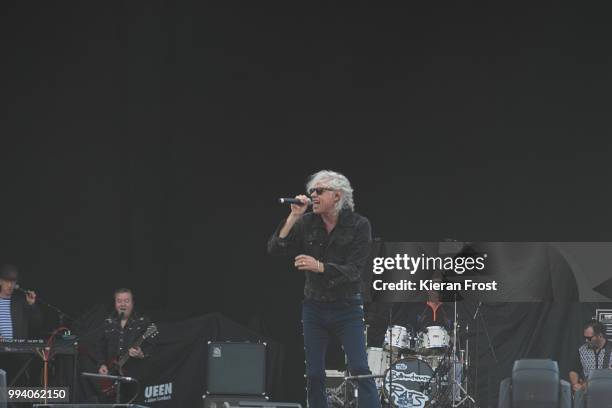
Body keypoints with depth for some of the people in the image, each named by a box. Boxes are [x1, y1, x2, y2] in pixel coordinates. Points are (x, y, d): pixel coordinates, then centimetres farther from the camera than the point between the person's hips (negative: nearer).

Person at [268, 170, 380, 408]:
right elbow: (275, 249, -8)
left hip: (347, 308, -4)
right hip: (314, 306, 4)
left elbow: (353, 270, -16)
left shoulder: (359, 225, -9)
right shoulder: (307, 223, 1)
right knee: (314, 375, 5)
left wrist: (319, 267, -31)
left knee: (360, 370, -12)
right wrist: (293, 217, -16)